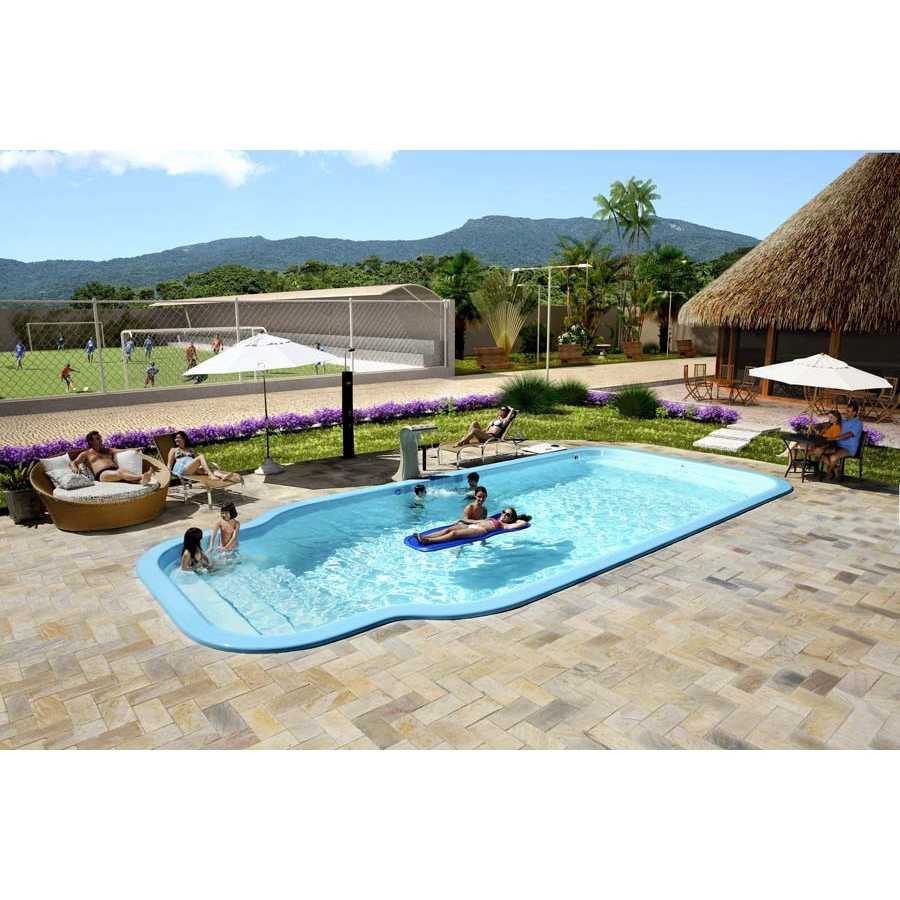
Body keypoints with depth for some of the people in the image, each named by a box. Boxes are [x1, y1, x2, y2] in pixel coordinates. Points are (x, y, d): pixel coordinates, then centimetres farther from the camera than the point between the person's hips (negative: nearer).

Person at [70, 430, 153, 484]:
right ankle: (142, 476, -66)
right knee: (120, 473, -38)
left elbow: (121, 451, 21)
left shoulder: (108, 450, 36)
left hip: (116, 470, 4)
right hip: (102, 474, -4)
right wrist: (75, 469, -13)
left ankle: (141, 481, -69)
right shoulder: (86, 454, 24)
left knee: (122, 471, -36)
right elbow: (72, 463, 13)